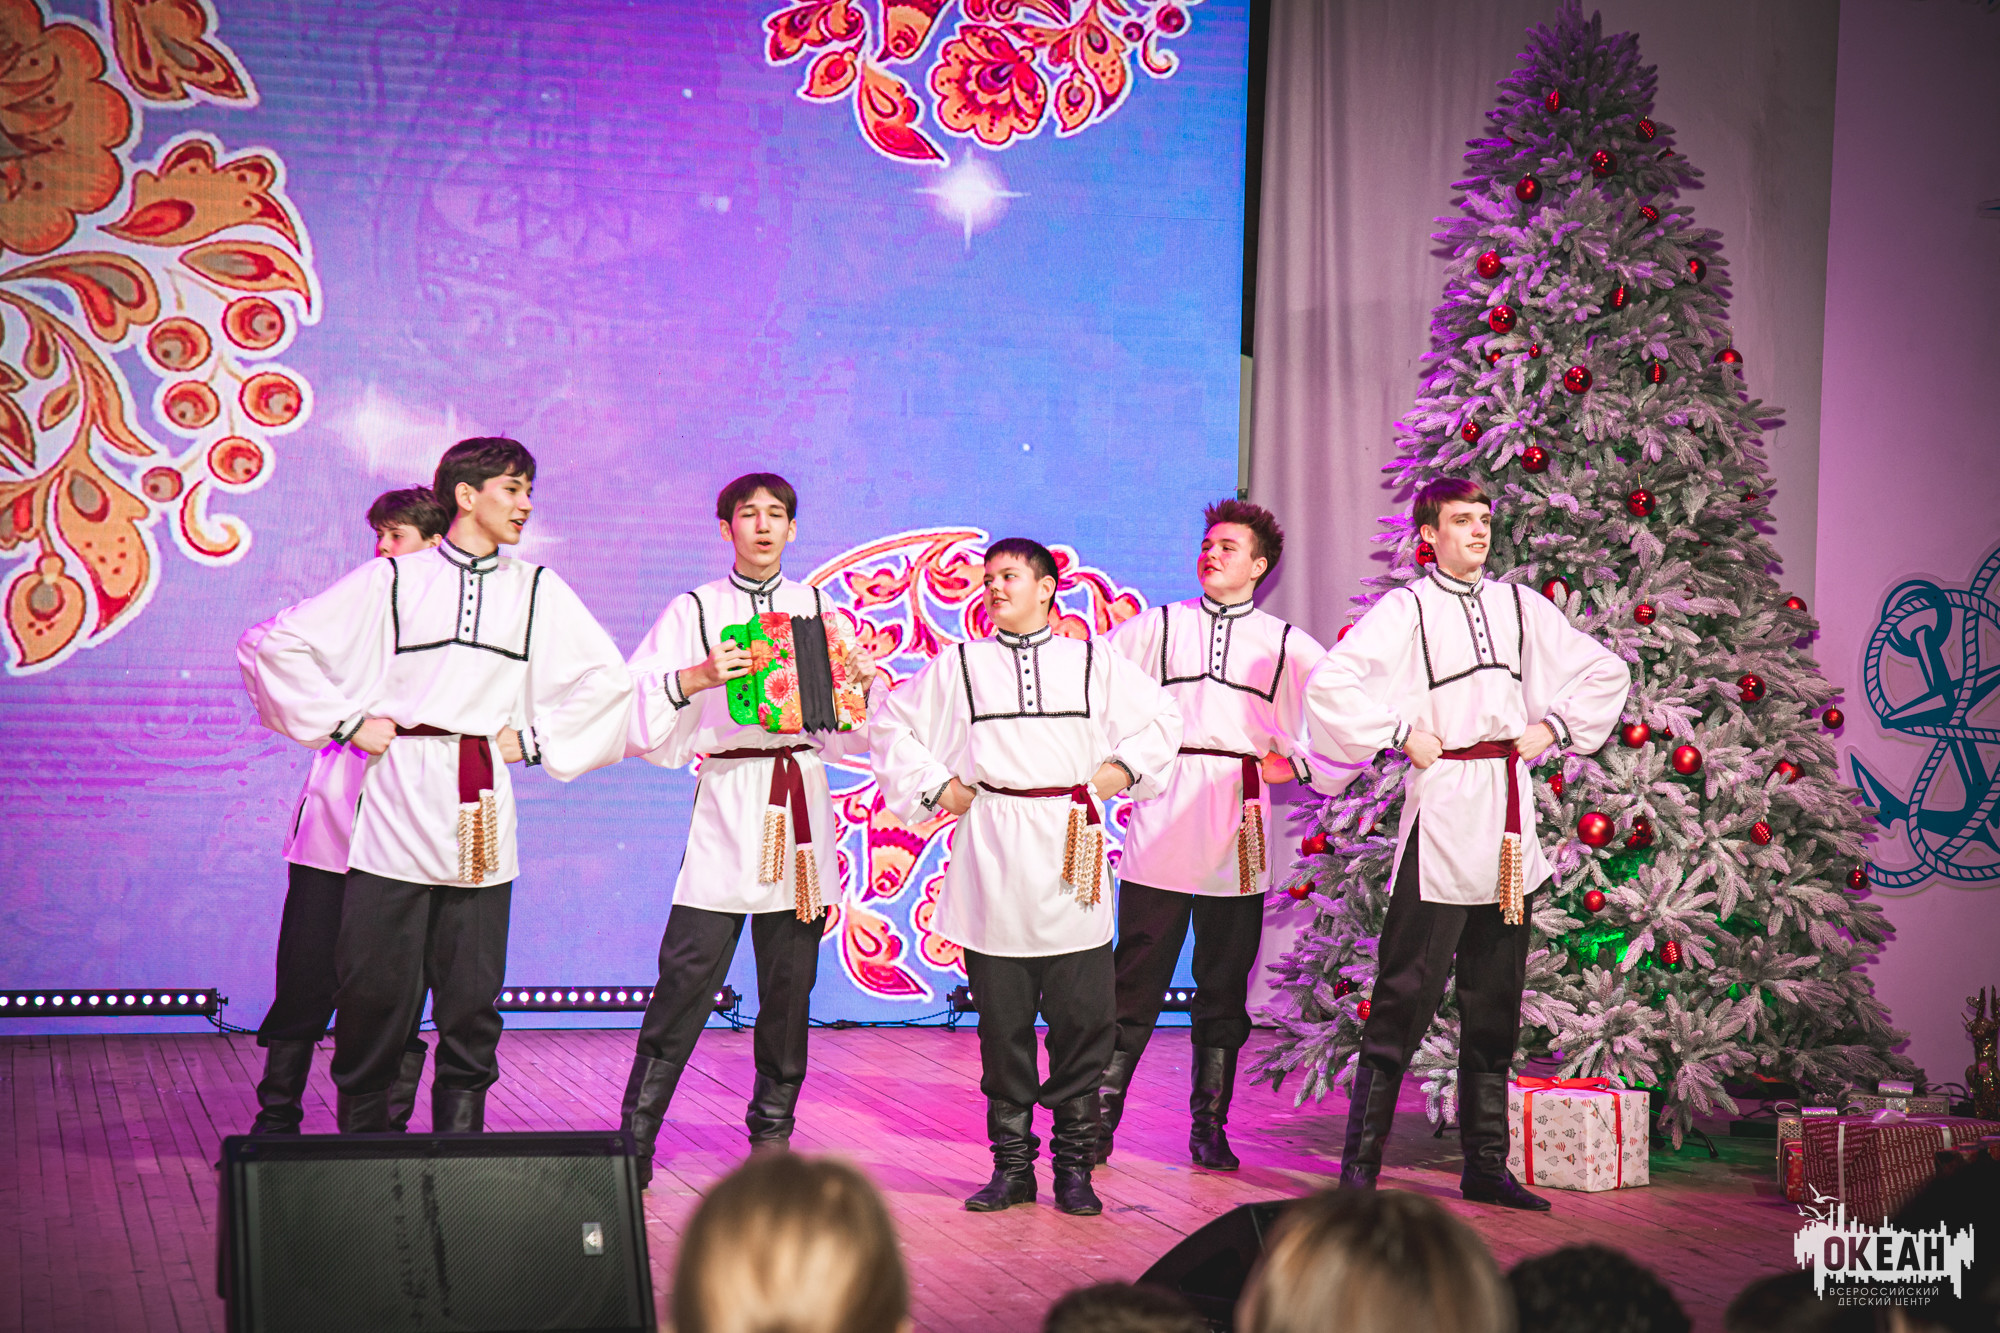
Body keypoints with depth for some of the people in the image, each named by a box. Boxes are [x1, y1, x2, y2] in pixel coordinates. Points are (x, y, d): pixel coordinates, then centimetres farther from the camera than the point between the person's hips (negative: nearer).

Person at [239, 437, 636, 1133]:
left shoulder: (538, 591, 11)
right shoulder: (391, 581, 4)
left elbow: (608, 678, 18)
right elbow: (275, 646, 4)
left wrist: (535, 736, 10)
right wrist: (344, 719, 0)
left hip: (481, 814, 2)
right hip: (397, 801, -2)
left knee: (473, 996, 2)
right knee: (376, 986, -2)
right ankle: (362, 1136, 11)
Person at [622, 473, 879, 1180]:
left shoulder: (818, 610, 16)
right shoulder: (694, 610, 7)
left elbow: (849, 731, 19)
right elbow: (632, 708, -4)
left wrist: (865, 680, -1)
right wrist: (699, 676, -19)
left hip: (802, 801, 3)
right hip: (727, 800, -3)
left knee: (790, 988, 6)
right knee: (687, 981, -10)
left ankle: (772, 1134, 18)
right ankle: (635, 1141, -6)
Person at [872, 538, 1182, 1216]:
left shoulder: (1095, 663, 12)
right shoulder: (959, 666, 11)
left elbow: (1161, 717, 21)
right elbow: (891, 725, 17)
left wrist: (1121, 768, 7)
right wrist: (935, 785, 7)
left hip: (1071, 854, 0)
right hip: (991, 854, 0)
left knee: (1083, 1020, -2)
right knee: (1003, 1025, 2)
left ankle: (1074, 1165, 9)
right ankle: (1012, 1166, 11)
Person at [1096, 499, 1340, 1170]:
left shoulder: (1285, 646, 11)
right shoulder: (1157, 627, 10)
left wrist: (1301, 766, 6)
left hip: (1238, 836, 1)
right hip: (1162, 830, -1)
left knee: (1224, 988, 5)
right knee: (1136, 981, -4)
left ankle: (1209, 1128, 14)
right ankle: (1096, 1122, 0)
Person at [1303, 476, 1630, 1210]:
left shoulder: (1522, 607, 13)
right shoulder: (1405, 609, -2)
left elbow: (1606, 672, 22)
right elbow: (1329, 684, -13)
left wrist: (1553, 725, 10)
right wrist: (1398, 734, -11)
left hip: (1509, 818, 6)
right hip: (1443, 812, -6)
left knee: (1495, 1006, 11)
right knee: (1406, 1000, -7)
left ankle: (1485, 1165, 19)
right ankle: (1359, 1167, -3)